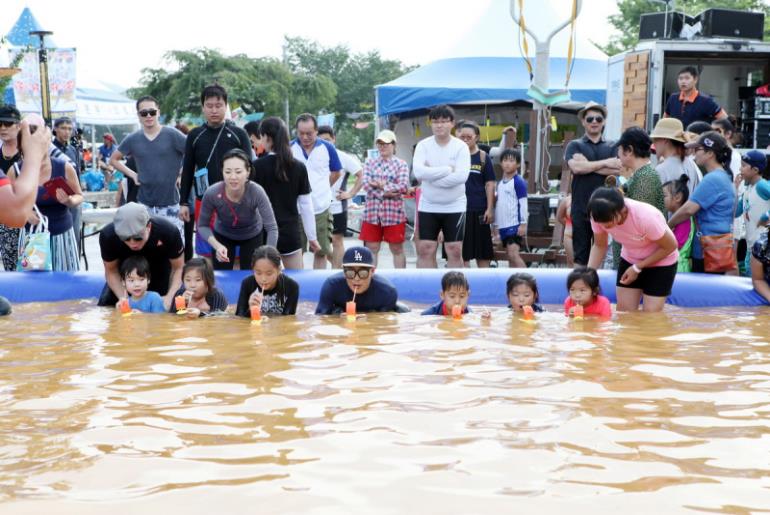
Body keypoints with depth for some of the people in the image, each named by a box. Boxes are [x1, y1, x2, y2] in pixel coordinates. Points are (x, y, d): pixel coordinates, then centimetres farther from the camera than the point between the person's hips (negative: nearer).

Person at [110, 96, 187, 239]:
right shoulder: (133, 139, 4)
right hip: (144, 204, 3)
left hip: (170, 203, -3)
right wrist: (132, 174, 5)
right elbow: (113, 159, 17)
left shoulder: (172, 135, -6)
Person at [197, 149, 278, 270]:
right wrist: (217, 246, -34)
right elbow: (202, 226, -18)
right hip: (223, 236, 1)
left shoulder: (256, 192, -37)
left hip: (252, 236, -1)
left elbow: (272, 228, -36)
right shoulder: (212, 193, -33)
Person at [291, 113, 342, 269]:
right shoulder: (289, 148, -2)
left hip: (321, 208, 1)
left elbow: (336, 173, 14)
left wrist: (322, 187, 9)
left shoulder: (327, 148, 0)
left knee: (321, 252, 8)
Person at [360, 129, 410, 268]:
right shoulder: (370, 162, 10)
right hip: (372, 212, 2)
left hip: (394, 213, -2)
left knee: (397, 249, 7)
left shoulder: (401, 164, 4)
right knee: (371, 249, 6)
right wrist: (386, 193, -12)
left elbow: (403, 186, -9)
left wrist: (381, 186, -9)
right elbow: (366, 184, -4)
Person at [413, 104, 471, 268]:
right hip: (428, 207, 1)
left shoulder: (461, 147, -6)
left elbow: (461, 176, -20)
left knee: (455, 251, 3)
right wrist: (448, 169, -17)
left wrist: (431, 175, -17)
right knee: (425, 250, 3)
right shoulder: (423, 145, -3)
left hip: (454, 207, -1)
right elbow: (419, 172, -19)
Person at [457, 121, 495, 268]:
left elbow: (490, 184, 0)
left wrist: (490, 209, -5)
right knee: (461, 250, 7)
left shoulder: (483, 157, 1)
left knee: (482, 252, 5)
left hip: (478, 209, -2)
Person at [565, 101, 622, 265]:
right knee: (581, 254, 4)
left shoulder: (612, 147, 10)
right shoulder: (575, 145, 7)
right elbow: (576, 167, -12)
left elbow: (618, 169, -8)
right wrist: (605, 163, -9)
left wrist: (587, 165, -10)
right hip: (581, 208, -1)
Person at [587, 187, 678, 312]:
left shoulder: (645, 217, -37)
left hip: (661, 263, -4)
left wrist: (637, 268, -19)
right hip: (629, 260, 4)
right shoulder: (601, 215, -25)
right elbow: (599, 246, -7)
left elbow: (670, 246, -21)